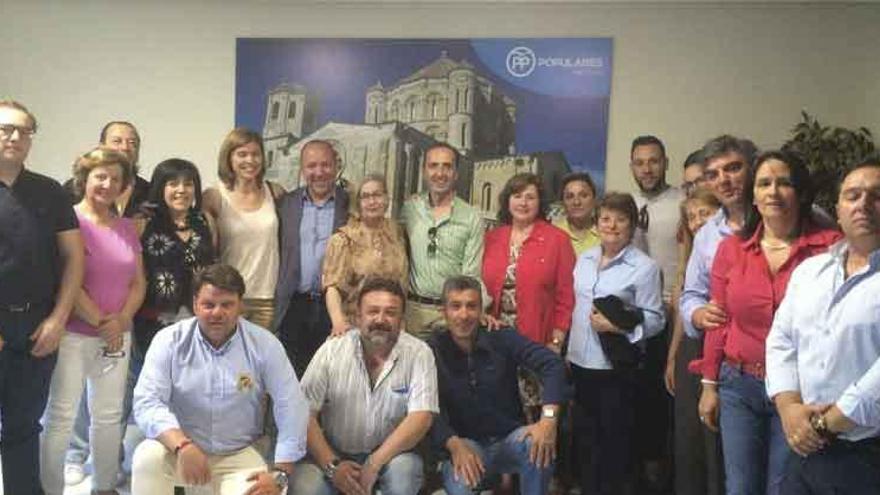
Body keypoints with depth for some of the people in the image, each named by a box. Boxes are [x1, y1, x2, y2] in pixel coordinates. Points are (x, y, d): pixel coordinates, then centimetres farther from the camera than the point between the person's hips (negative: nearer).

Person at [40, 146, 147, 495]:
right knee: (61, 417, 1)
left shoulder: (126, 227, 10)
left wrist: (122, 319, -6)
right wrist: (100, 323, -13)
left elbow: (138, 282, 10)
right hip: (71, 335, -5)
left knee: (109, 415, 13)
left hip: (117, 336, 6)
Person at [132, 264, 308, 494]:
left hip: (238, 455, 0)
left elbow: (291, 407, -9)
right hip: (179, 450, 1)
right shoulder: (170, 340, -7)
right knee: (148, 457, -30)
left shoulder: (264, 344, -7)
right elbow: (147, 401, -16)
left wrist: (279, 473, -16)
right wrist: (182, 446, -33)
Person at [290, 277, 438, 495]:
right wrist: (332, 465, -18)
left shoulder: (419, 354, -9)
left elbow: (421, 417, -17)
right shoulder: (331, 350, -5)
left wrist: (373, 465, -23)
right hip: (333, 453, 1)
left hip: (390, 452, -1)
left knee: (404, 470, -32)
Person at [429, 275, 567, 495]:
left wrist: (548, 418, -32)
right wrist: (454, 445, -32)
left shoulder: (503, 338, -6)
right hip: (467, 444, -2)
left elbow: (552, 365, -17)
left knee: (538, 445, -32)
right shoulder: (433, 351, -7)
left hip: (509, 438, 2)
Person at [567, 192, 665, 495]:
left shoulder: (644, 267, -10)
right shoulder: (584, 259, 8)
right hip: (580, 362, 6)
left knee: (616, 440, 7)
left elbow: (655, 319, -12)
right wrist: (565, 349, 12)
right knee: (585, 437, 17)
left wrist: (618, 328, -24)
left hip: (616, 367, -5)